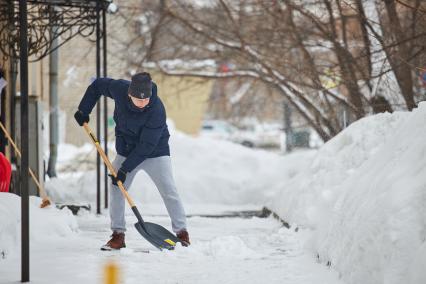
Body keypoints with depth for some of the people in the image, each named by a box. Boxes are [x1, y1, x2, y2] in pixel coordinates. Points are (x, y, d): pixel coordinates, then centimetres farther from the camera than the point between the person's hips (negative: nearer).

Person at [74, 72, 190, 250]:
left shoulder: (157, 110, -32)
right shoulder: (119, 89, -21)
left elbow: (147, 145, -30)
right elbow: (97, 85, 0)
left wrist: (125, 168, -29)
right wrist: (83, 111, -1)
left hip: (155, 153, -4)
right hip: (126, 151, 4)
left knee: (169, 191, -12)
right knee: (116, 190, -3)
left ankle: (181, 233, -3)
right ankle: (118, 236, 4)